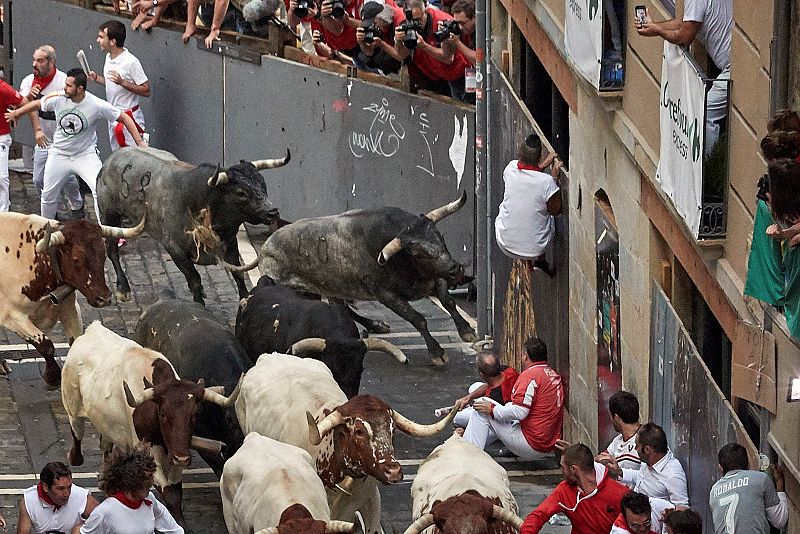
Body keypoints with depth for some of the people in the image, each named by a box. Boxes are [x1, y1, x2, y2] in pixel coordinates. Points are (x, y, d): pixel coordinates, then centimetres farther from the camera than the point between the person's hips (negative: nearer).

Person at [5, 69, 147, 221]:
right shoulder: (58, 99, -13)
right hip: (59, 154, 3)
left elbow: (124, 118, -12)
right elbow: (37, 104, 7)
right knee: (48, 195, 11)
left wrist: (139, 142, -17)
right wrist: (16, 113, 23)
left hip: (85, 154, -3)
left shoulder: (97, 105, -21)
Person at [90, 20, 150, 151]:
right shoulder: (109, 57, 7)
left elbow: (146, 91, -19)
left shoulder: (130, 62, -20)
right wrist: (96, 78, 5)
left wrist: (122, 82, -29)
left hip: (128, 117, -9)